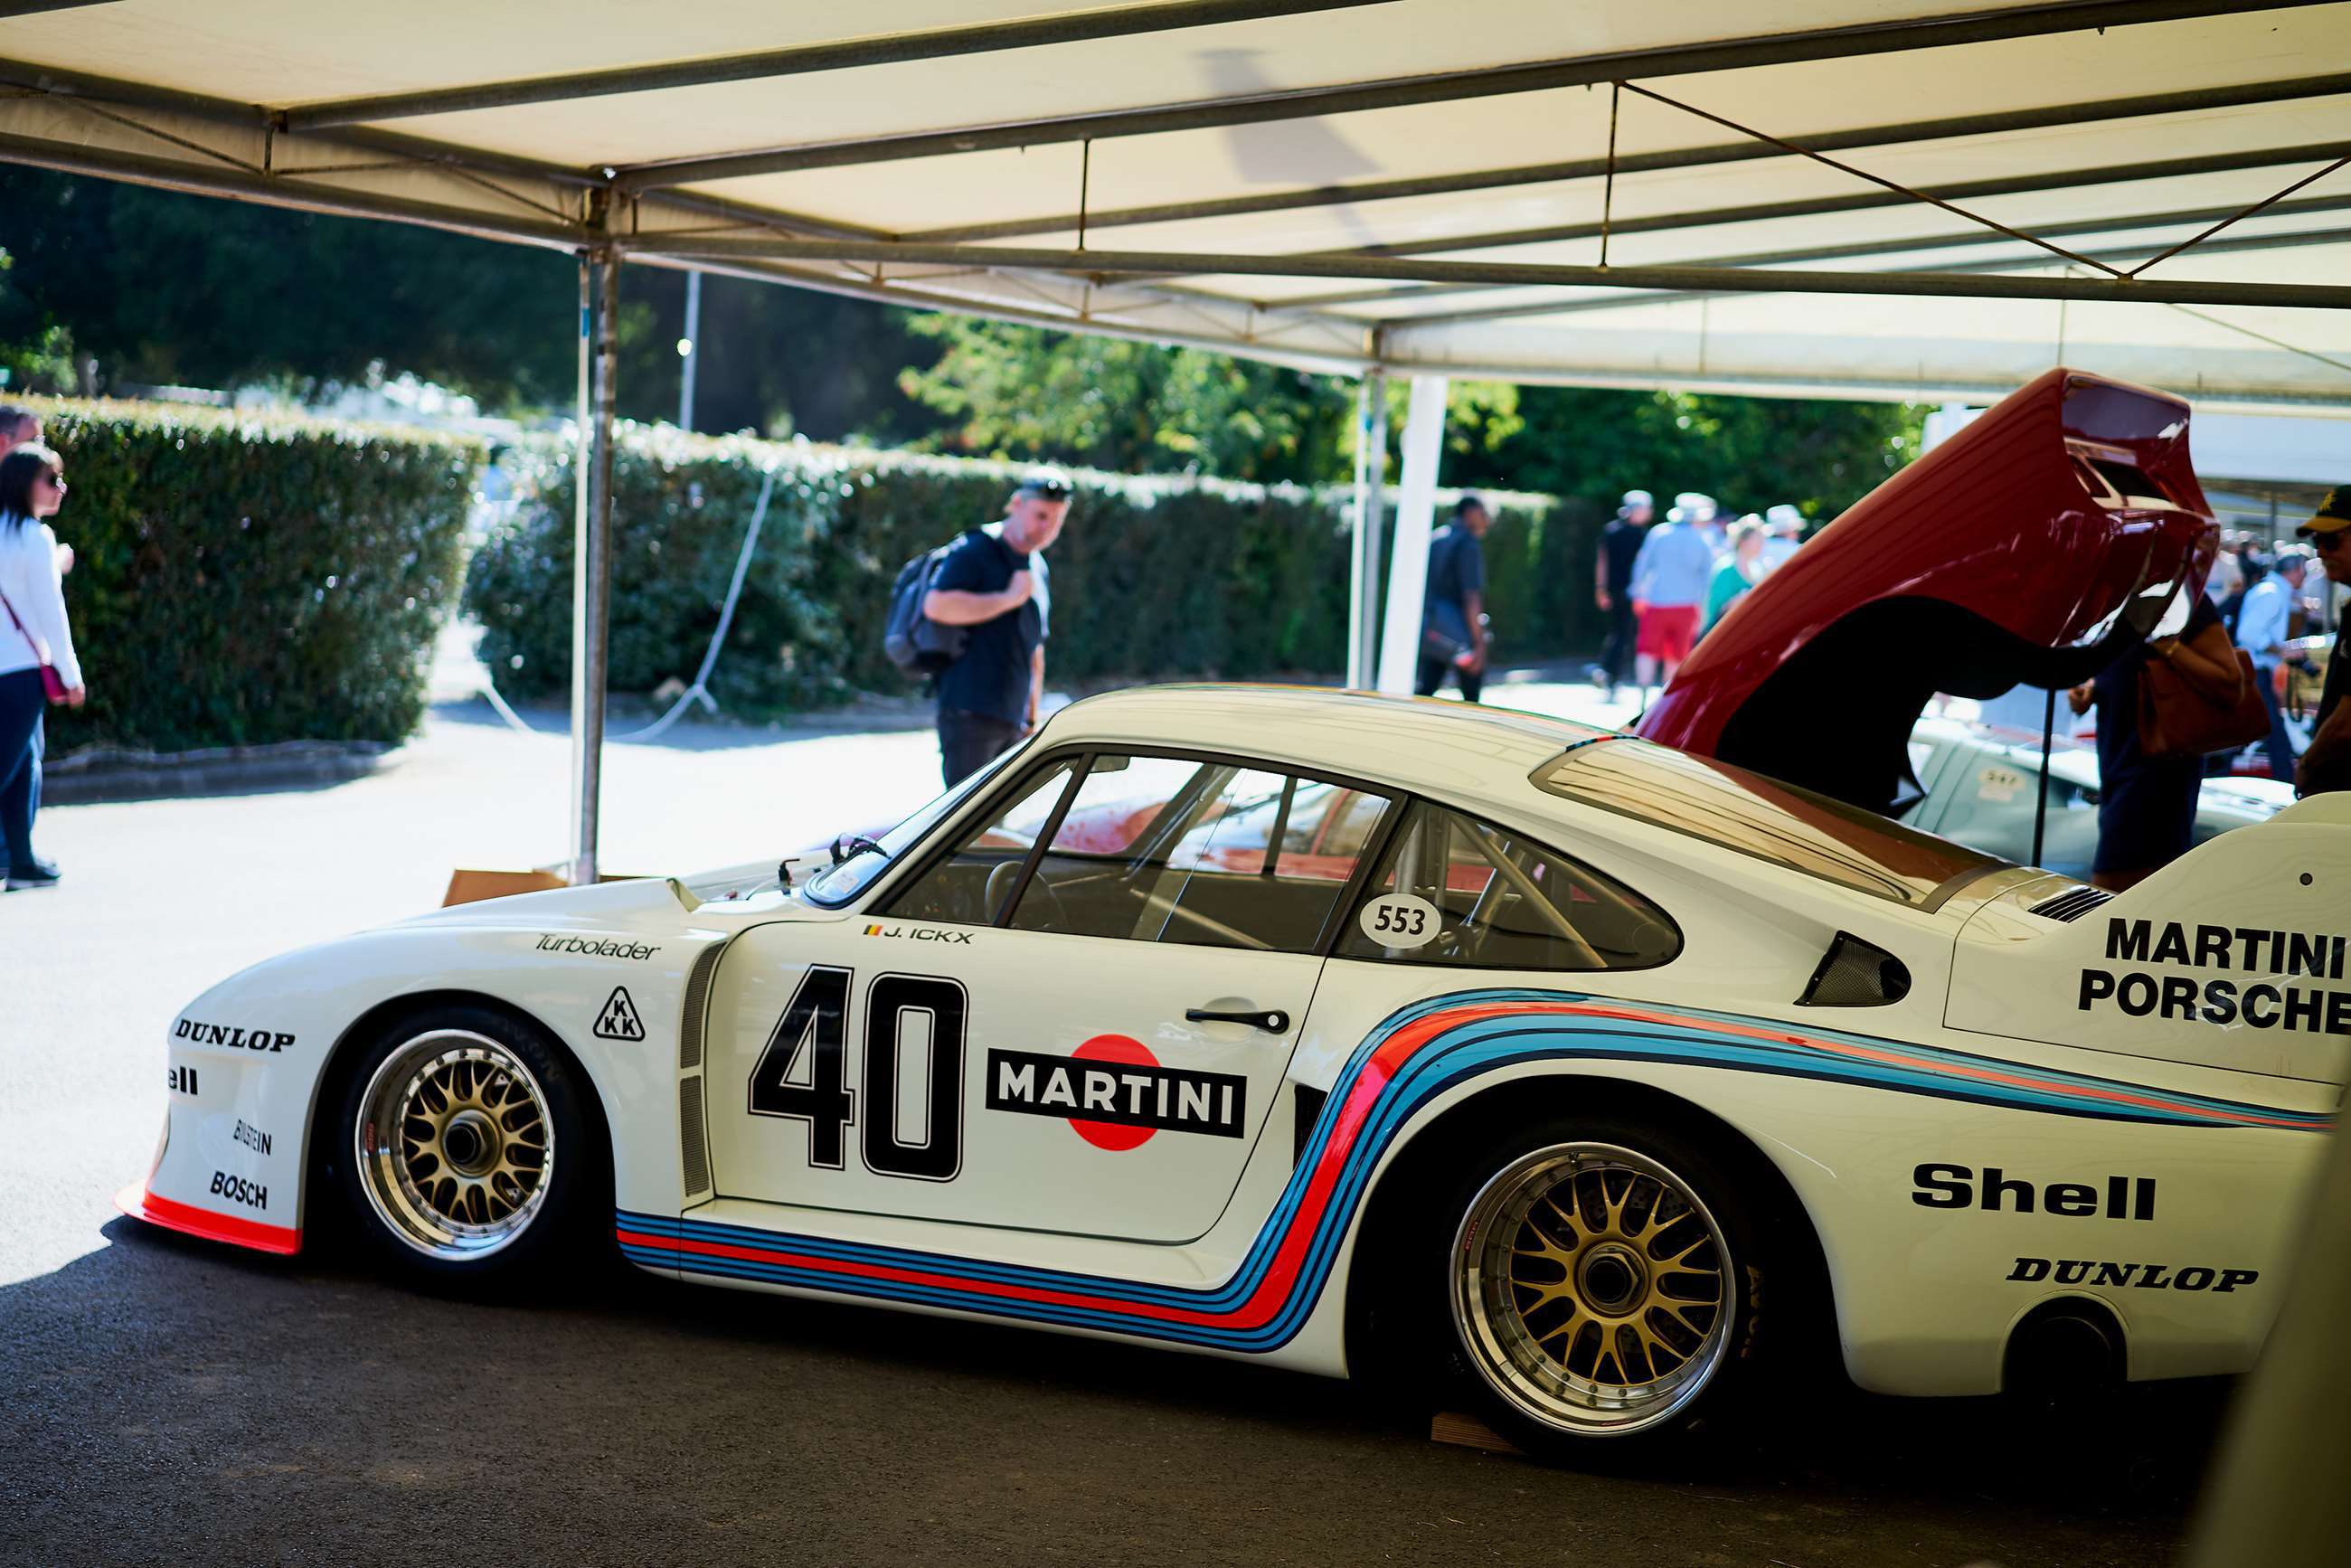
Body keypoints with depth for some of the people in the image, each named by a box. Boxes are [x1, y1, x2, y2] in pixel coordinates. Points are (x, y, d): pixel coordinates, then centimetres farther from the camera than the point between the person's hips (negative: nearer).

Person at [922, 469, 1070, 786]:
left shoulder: (1037, 568, 20)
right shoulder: (974, 551, -6)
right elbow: (936, 605, -24)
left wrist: (1032, 718, 24)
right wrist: (1010, 598, -18)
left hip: (1012, 721, 8)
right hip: (970, 713, -8)